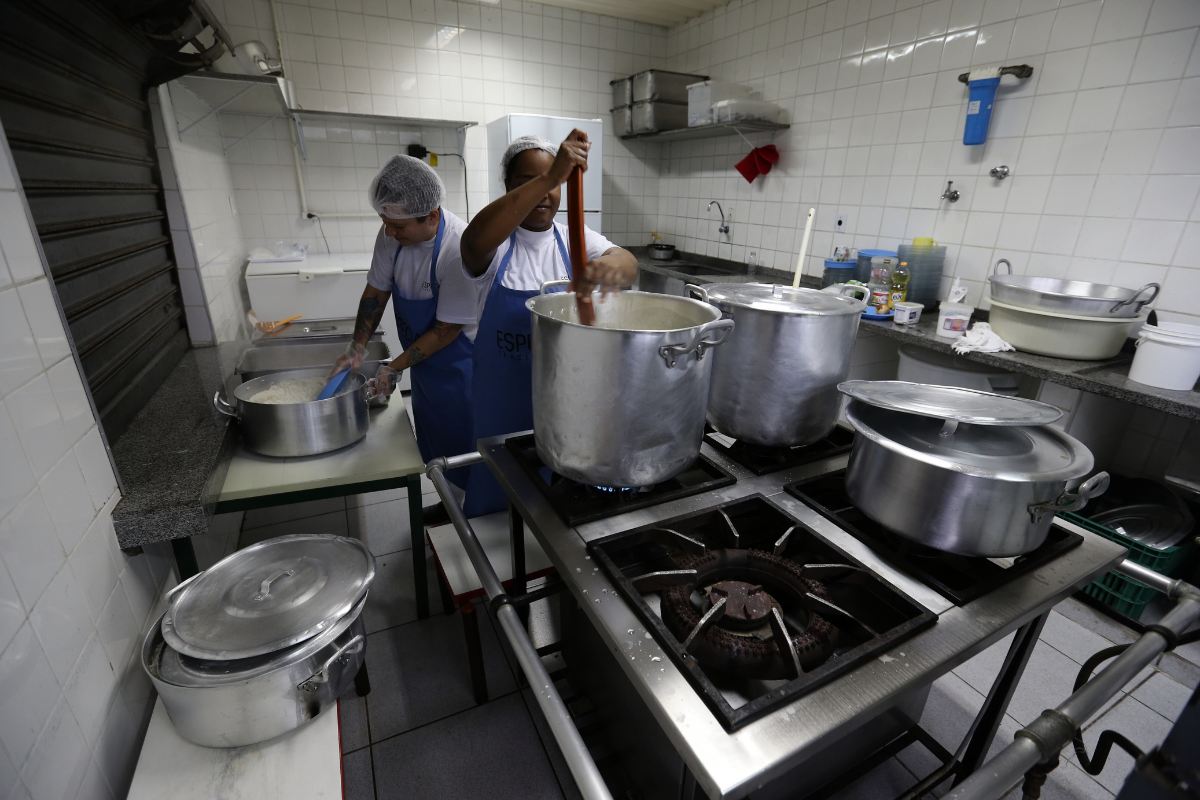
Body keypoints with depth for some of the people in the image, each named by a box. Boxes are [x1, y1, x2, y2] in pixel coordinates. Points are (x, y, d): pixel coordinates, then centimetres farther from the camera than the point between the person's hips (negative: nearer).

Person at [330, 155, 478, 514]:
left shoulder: (460, 250, -30)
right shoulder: (392, 235, -9)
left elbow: (446, 331, -24)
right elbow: (376, 292, 5)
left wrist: (394, 367, -16)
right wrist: (356, 349, 0)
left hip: (457, 361, -7)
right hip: (422, 360, 7)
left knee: (462, 445, 7)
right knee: (434, 443, 21)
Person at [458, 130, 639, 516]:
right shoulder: (494, 242, -6)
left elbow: (629, 262, -16)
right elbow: (475, 242, -31)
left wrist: (613, 265, -42)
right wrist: (549, 176, -40)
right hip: (503, 407, -1)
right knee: (499, 498, 15)